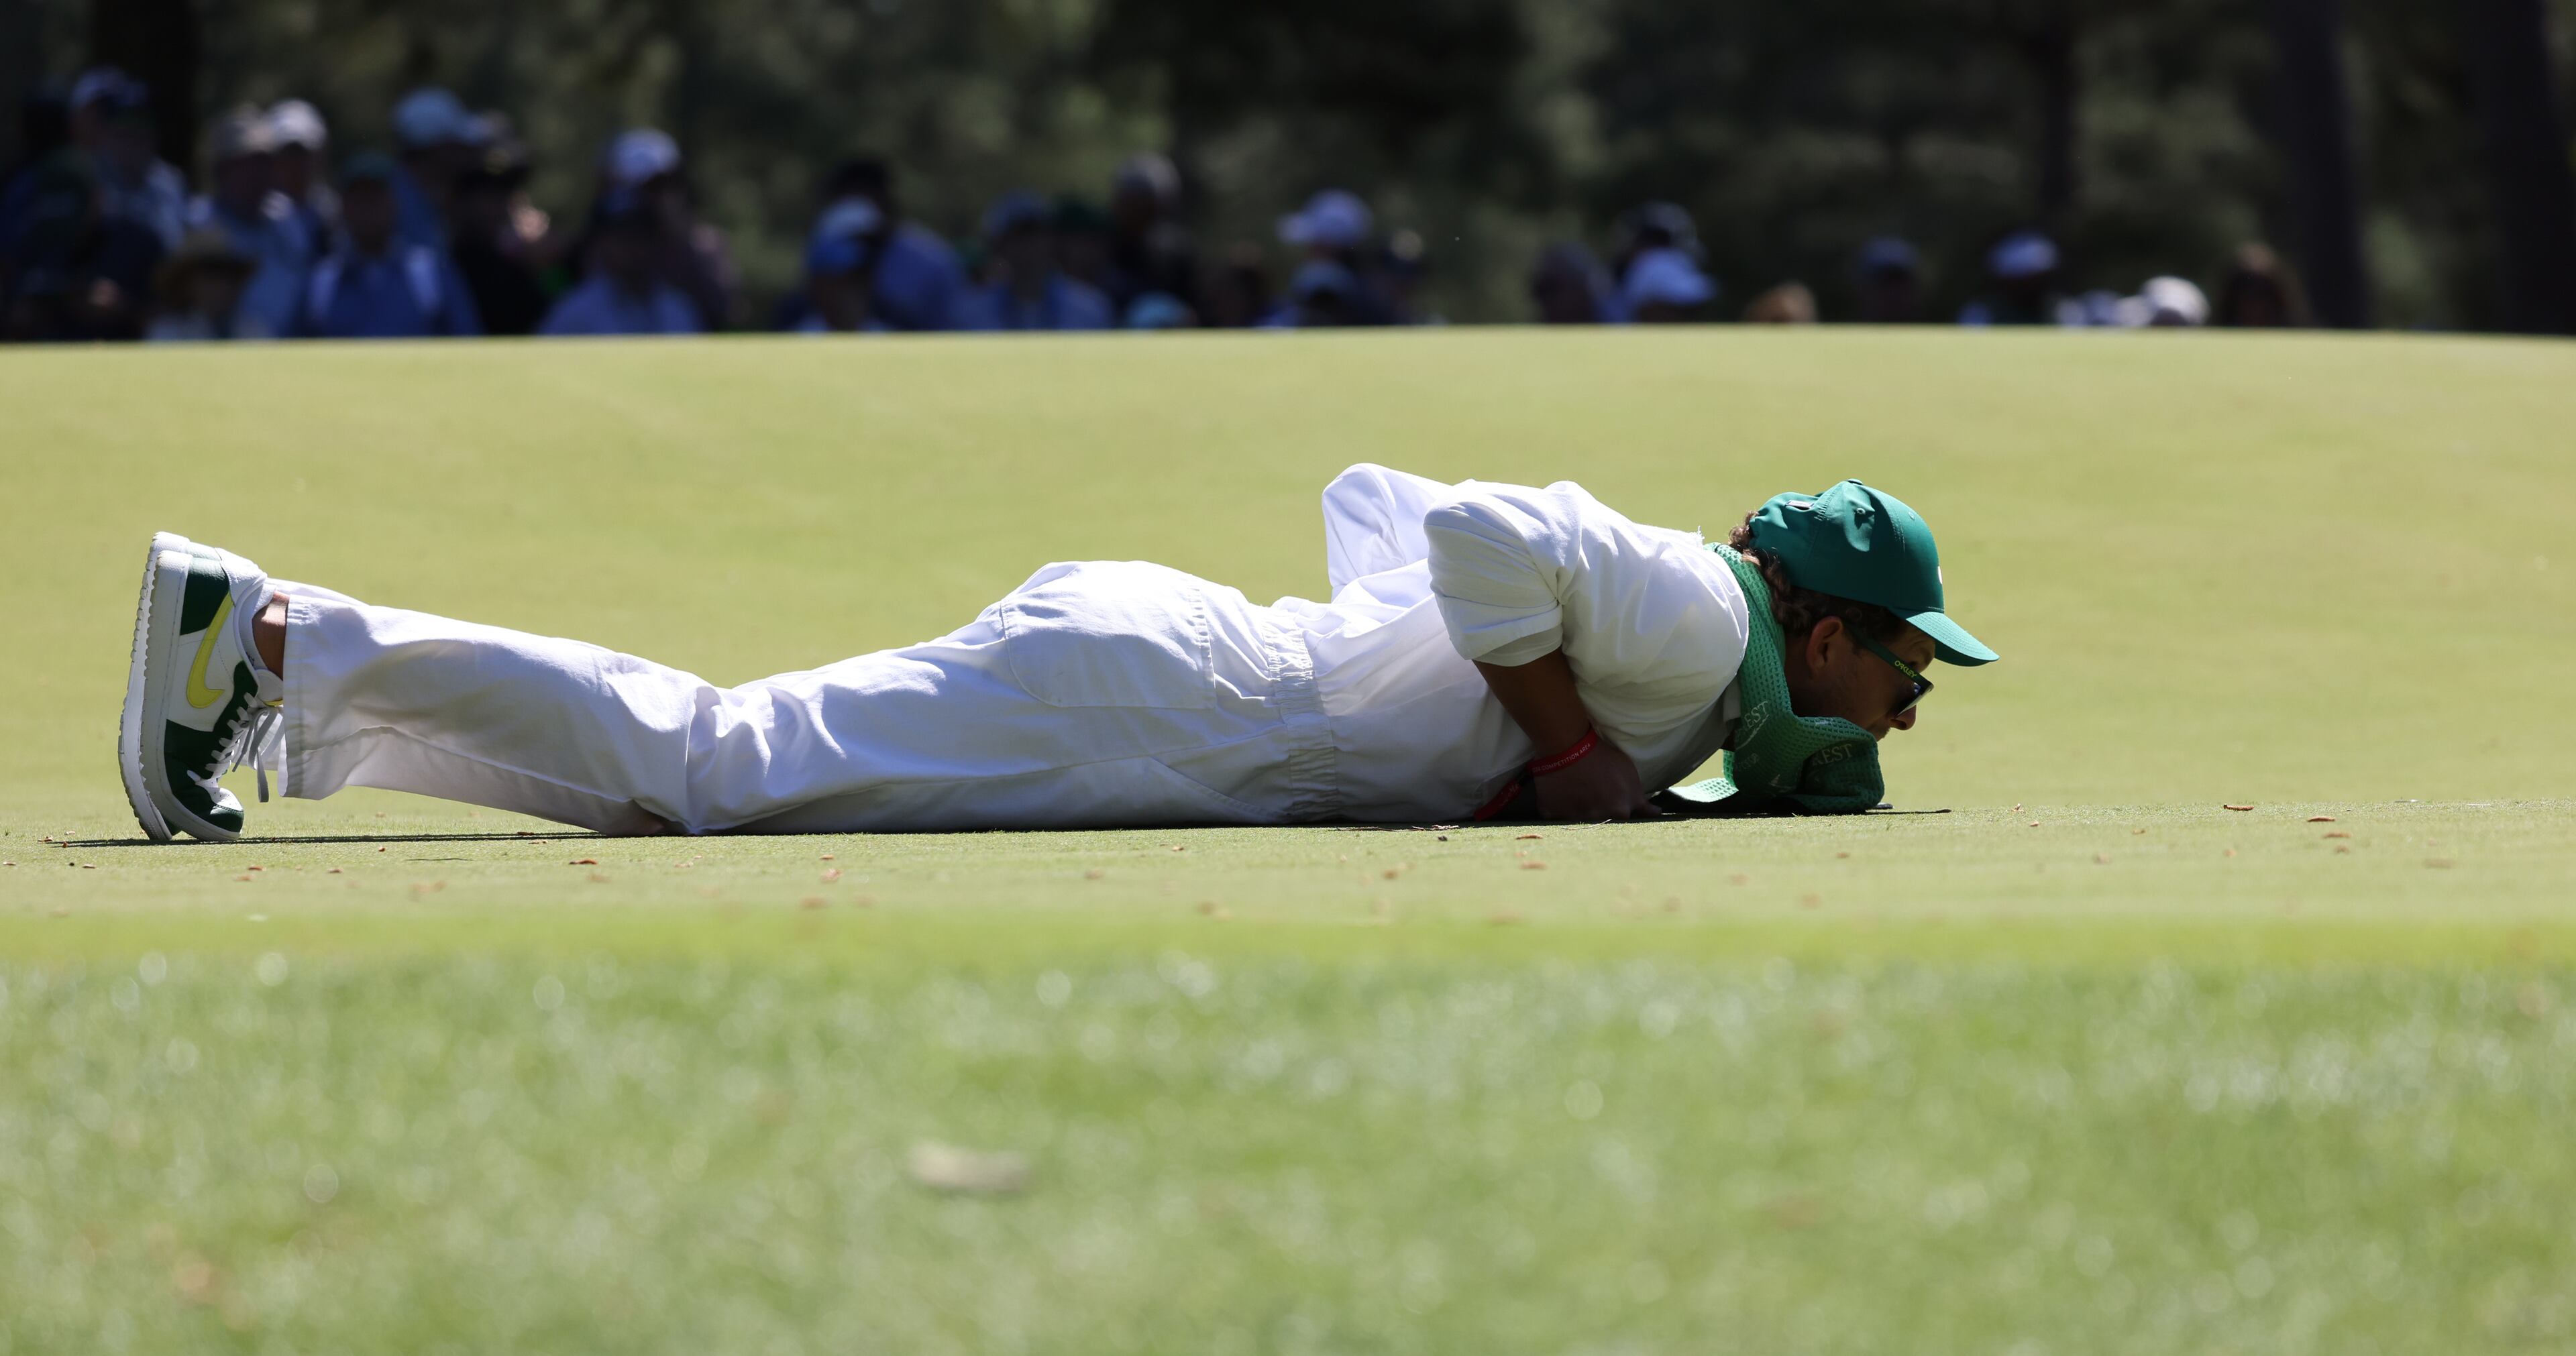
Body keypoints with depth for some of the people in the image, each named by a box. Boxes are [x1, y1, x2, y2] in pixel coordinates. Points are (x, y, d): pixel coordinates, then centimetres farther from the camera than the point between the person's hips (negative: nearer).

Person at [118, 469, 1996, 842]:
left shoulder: (1662, 619, 23)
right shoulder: (1693, 616, -7)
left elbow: (1371, 493, 32)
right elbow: (1468, 523, -23)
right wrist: (1564, 746, -14)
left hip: (1140, 635, 9)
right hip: (1130, 699, -9)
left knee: (700, 761, 4)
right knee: (704, 766, -14)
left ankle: (286, 645, 0)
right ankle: (290, 644, -16)